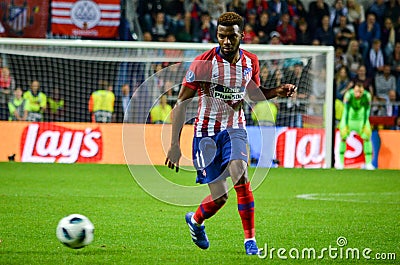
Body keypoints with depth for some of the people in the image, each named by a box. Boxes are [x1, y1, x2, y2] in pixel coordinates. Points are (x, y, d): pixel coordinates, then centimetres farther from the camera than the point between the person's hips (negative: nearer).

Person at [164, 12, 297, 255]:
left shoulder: (250, 62, -3)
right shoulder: (203, 64, -15)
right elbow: (182, 103, -11)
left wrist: (277, 92, -5)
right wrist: (175, 145, -15)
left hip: (235, 128, 2)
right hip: (207, 132, -2)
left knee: (240, 173, -27)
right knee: (220, 198, -5)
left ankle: (250, 239, -18)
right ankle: (196, 220, 31)